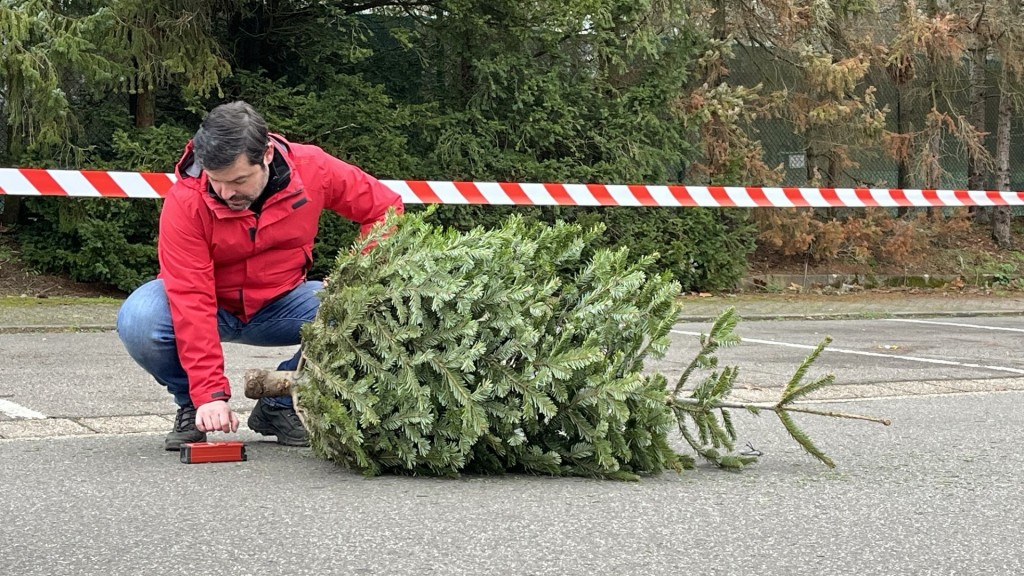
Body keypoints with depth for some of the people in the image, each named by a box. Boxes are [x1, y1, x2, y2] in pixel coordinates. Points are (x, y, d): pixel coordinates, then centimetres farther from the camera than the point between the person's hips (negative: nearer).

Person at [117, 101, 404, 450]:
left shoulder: (312, 169, -19)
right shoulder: (186, 201, -27)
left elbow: (386, 208, -6)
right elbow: (191, 300, -30)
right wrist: (209, 393, -35)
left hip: (280, 304, 2)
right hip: (213, 309, -2)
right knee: (138, 322, -34)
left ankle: (279, 406, -2)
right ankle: (192, 408, -3)